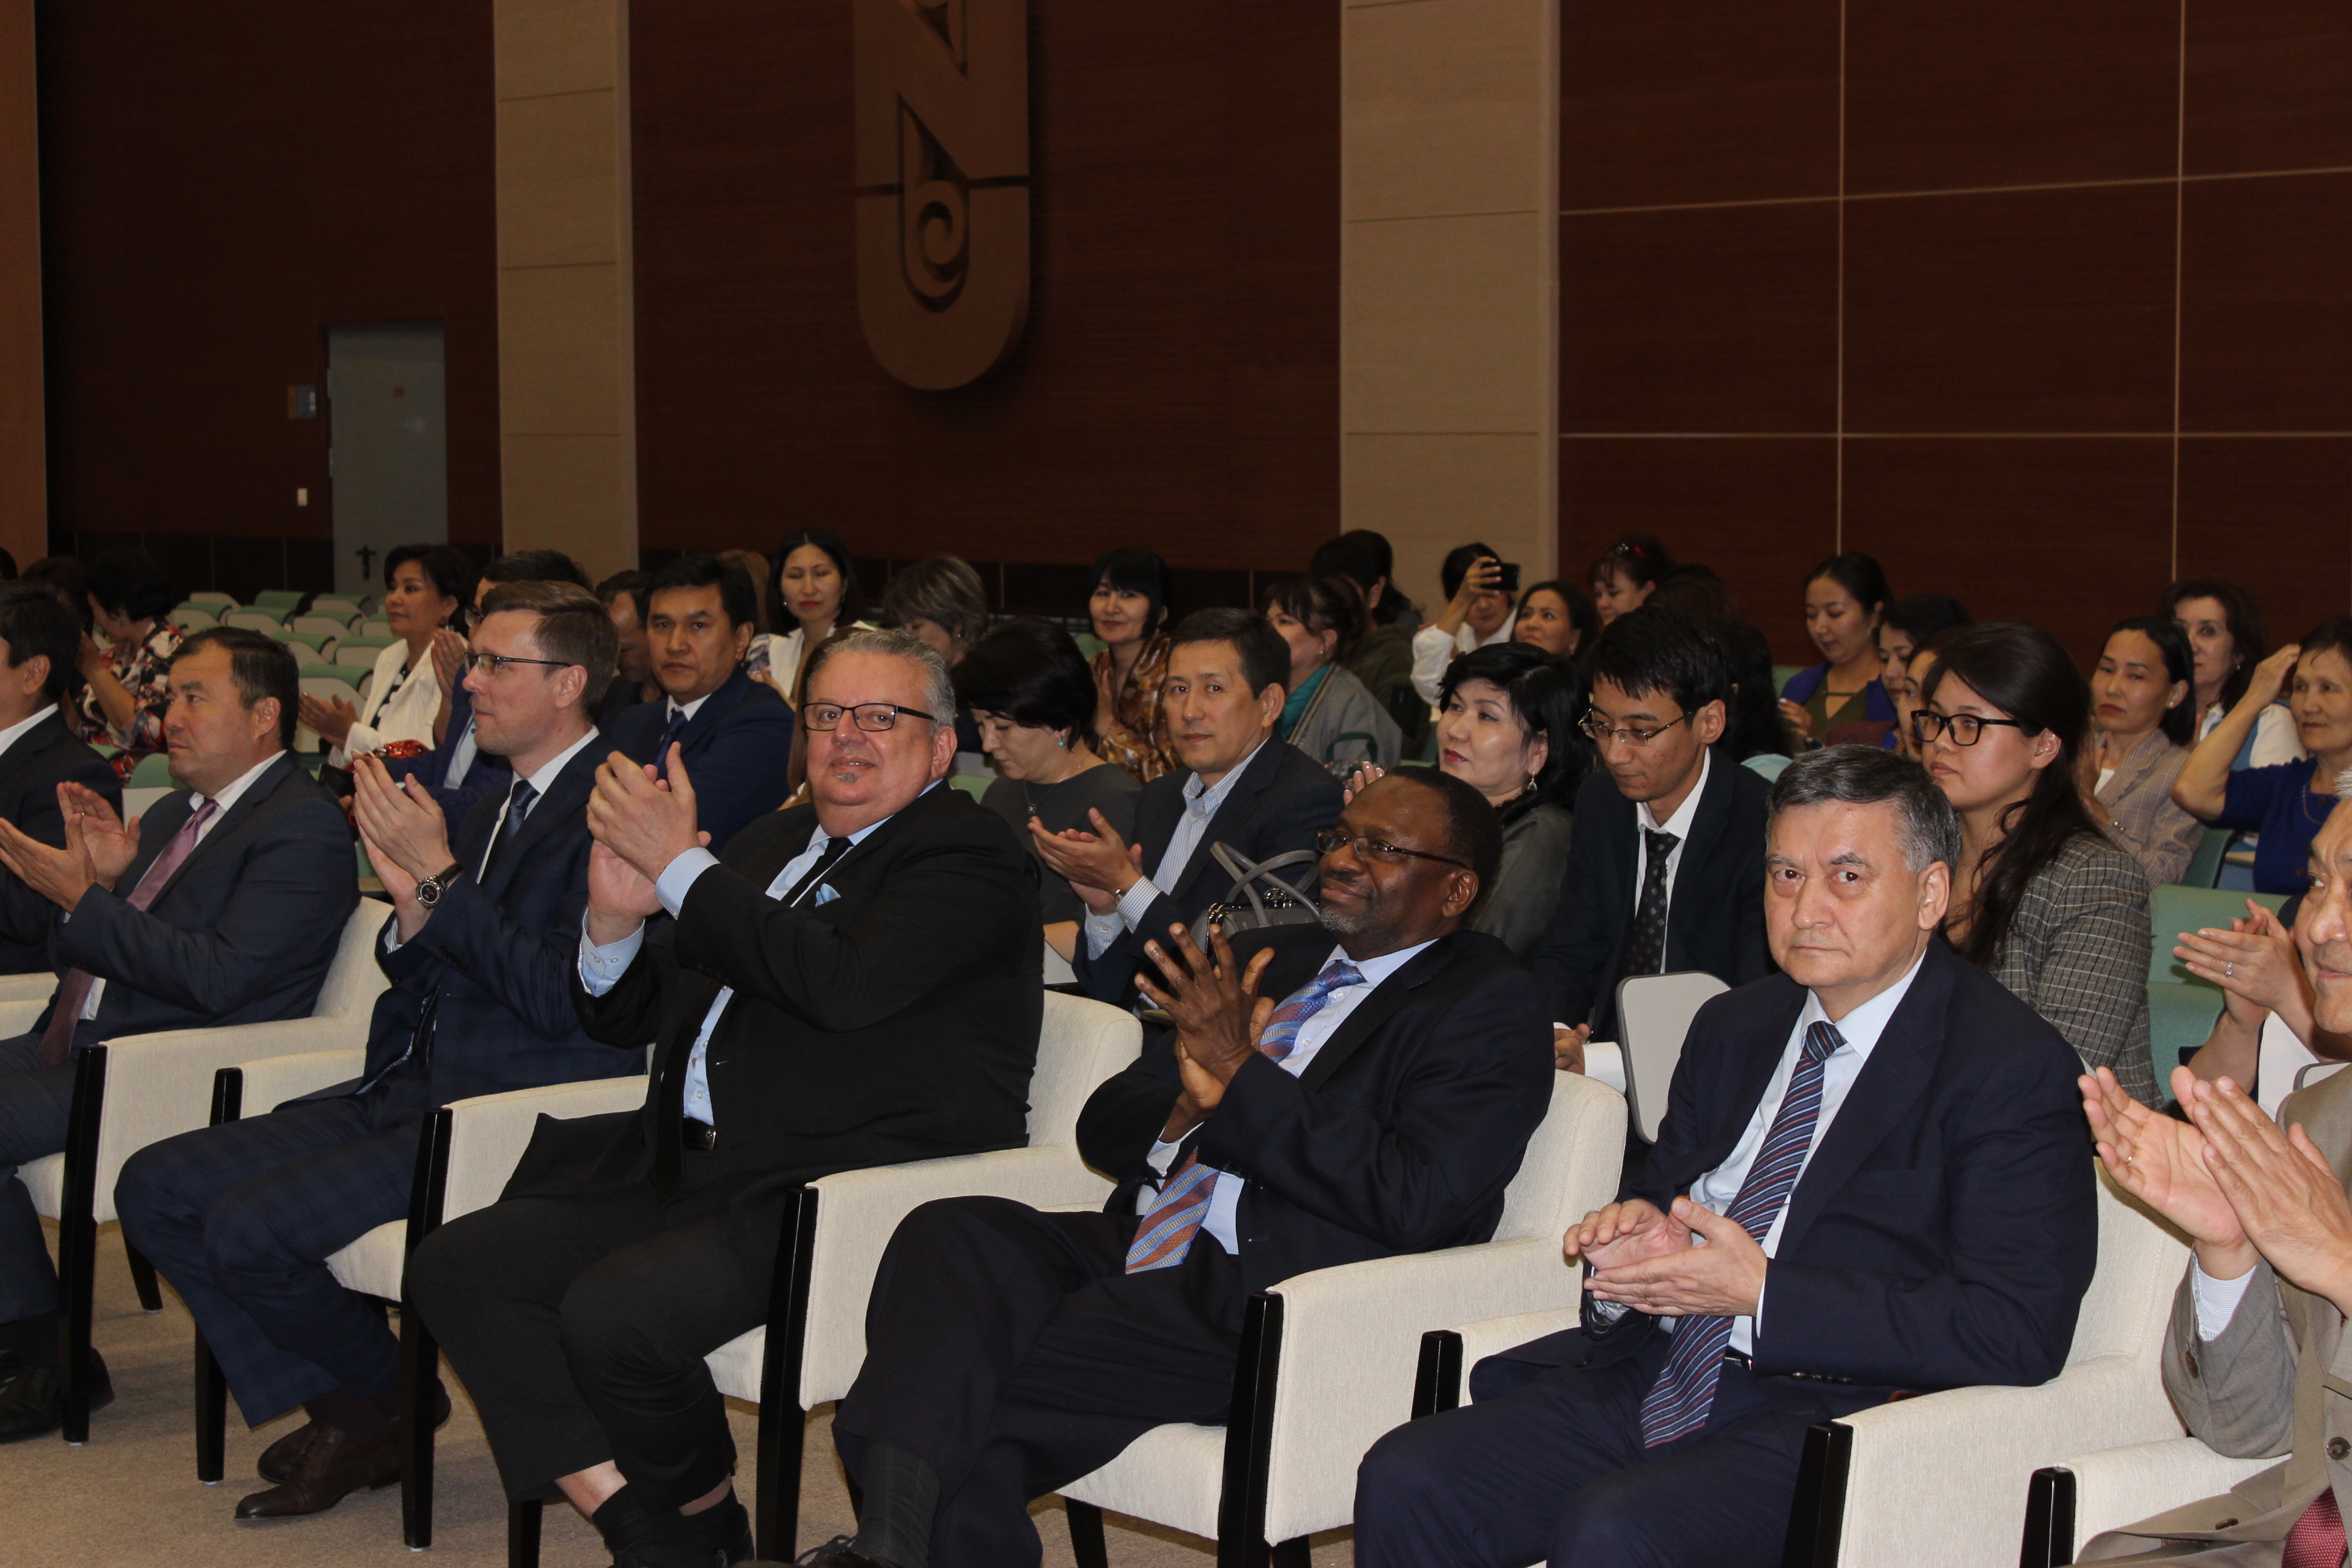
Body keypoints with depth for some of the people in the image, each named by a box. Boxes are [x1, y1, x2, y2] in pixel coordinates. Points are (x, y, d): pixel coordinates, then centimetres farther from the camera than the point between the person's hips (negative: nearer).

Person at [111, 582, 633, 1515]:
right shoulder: (490, 814, 18)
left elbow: (560, 1001, -21)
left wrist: (439, 877, -17)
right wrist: (413, 908, -4)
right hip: (409, 1092, 10)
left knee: (248, 1226, -22)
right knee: (156, 1189, 1)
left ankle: (382, 1403, 5)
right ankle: (335, 1408, 7)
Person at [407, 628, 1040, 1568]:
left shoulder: (969, 855, -4)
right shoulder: (772, 844, 20)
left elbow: (846, 982, -23)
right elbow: (623, 1018, 23)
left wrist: (679, 865, -15)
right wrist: (616, 917, 0)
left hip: (851, 1191, -8)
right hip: (686, 1166, 9)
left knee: (611, 1314, -28)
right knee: (458, 1266, -8)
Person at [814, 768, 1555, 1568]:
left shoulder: (1490, 1006, 1)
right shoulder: (1267, 962, 22)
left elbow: (1417, 1200, -14)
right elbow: (1102, 1130, 19)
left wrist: (1243, 1076, -13)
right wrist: (1188, 1108, -5)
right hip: (1131, 1256, 7)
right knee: (951, 1236, -24)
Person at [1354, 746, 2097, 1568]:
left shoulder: (2014, 1068, -6)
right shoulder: (1734, 1028, 18)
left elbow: (2018, 1329, -16)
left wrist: (1760, 1293, -17)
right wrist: (1632, 1236, -3)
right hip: (1662, 1376, 7)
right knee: (1405, 1480, -15)